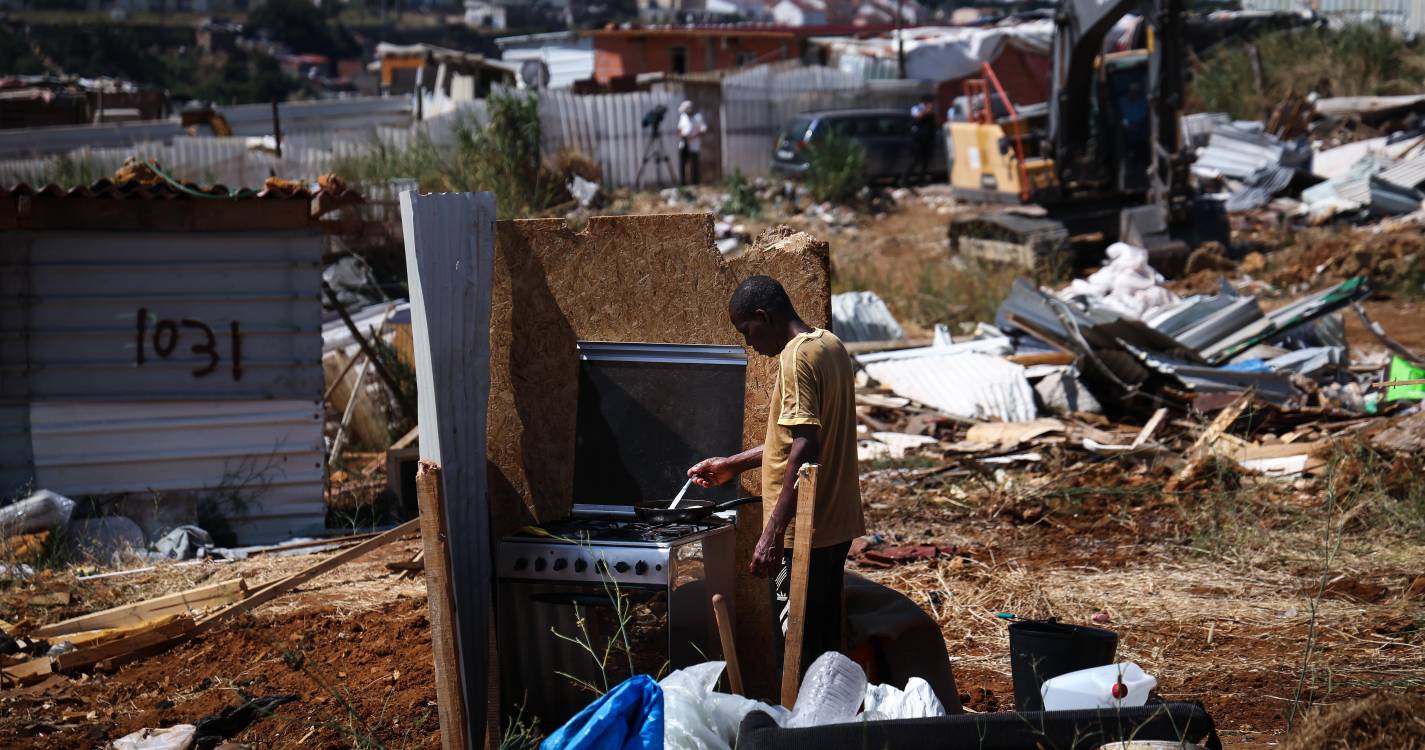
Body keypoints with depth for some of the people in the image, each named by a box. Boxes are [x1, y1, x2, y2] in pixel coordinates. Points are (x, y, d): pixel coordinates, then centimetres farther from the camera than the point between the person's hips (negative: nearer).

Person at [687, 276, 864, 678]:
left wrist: (773, 532, -25)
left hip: (803, 529, -10)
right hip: (836, 526, 10)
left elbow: (805, 450, -24)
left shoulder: (796, 357, -16)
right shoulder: (831, 346, 13)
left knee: (797, 654, -5)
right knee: (824, 648, 15)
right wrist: (734, 464, 25)